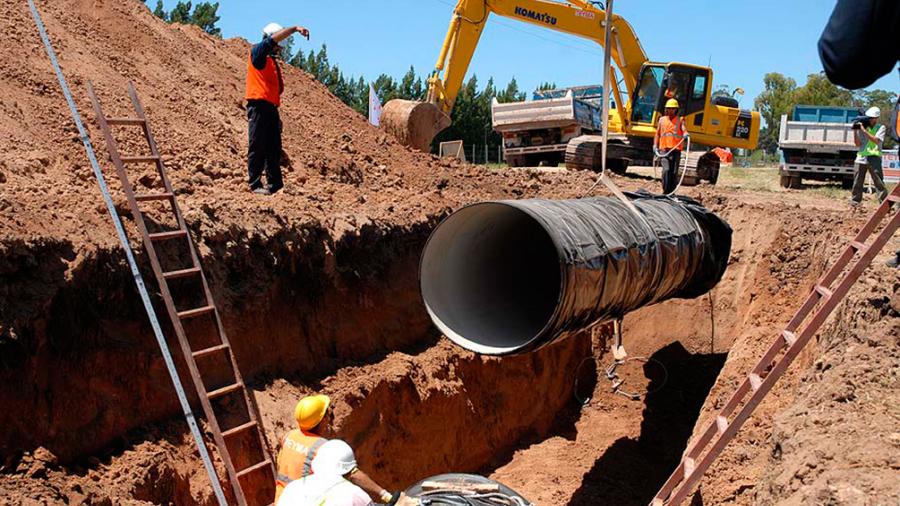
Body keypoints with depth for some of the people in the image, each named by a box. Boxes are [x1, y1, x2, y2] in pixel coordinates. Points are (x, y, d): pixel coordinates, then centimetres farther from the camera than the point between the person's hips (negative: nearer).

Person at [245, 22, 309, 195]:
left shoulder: (273, 62, 22)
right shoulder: (256, 52, 1)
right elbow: (273, 39, -17)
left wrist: (276, 115, 15)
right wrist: (295, 29, -23)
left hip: (271, 108, 8)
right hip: (258, 106, -8)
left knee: (274, 148, 7)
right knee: (257, 148, -6)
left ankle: (275, 183, 11)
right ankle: (255, 184, -2)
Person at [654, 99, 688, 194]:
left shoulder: (680, 120, 8)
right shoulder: (662, 120, 14)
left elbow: (683, 129, -11)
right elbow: (657, 134, 20)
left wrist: (685, 134, -34)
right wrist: (655, 145, 10)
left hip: (676, 150, 0)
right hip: (664, 149, 0)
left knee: (674, 172, 2)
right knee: (666, 169, -17)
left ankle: (672, 191, 12)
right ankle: (665, 190, -11)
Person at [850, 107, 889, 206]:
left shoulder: (881, 128, 3)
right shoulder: (862, 127, 10)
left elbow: (876, 140, -14)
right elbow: (858, 144, 6)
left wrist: (864, 130, -18)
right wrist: (856, 131, -5)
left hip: (874, 158, -3)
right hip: (861, 157, 3)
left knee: (879, 181, -6)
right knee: (857, 181, 5)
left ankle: (884, 201, -5)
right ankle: (855, 200, 13)